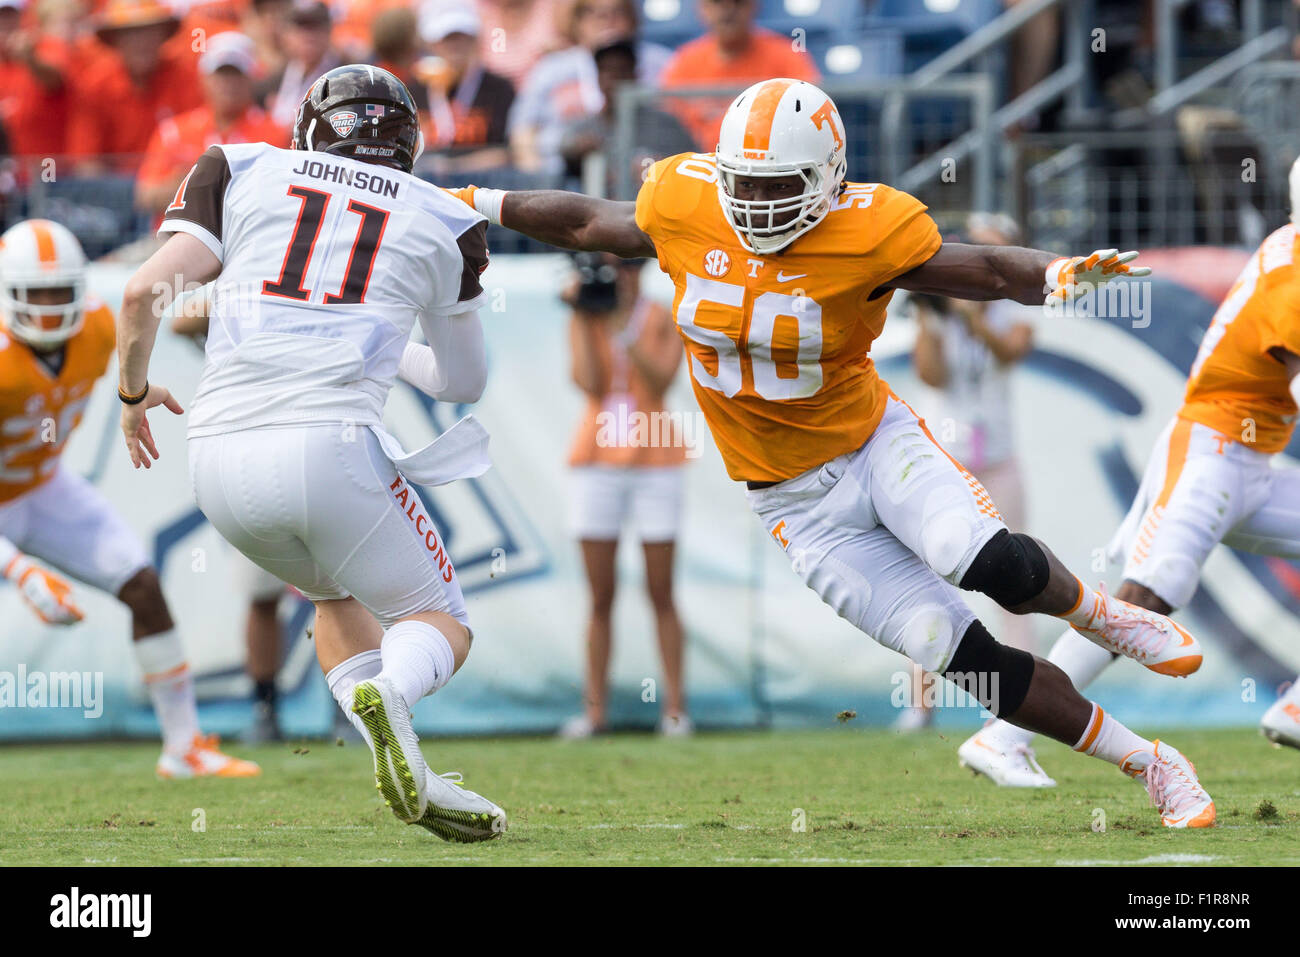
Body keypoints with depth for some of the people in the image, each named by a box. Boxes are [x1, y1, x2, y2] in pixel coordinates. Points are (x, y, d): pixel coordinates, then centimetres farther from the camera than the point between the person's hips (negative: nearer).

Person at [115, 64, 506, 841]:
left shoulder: (244, 173, 16)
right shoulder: (443, 223, 16)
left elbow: (147, 290, 3)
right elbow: (465, 381, 29)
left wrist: (134, 389, 21)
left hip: (221, 459, 3)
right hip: (328, 447, -3)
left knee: (338, 594, 29)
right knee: (439, 621, 15)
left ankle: (415, 785, 9)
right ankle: (389, 694, -22)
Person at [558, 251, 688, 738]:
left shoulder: (665, 321, 0)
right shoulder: (584, 321, 4)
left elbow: (661, 379, -15)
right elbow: (588, 381, -11)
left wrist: (624, 327, -19)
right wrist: (584, 315, -10)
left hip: (654, 465, -2)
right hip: (596, 462, 2)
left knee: (661, 594, 0)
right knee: (600, 597, 2)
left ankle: (675, 707, 4)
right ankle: (594, 710, 4)